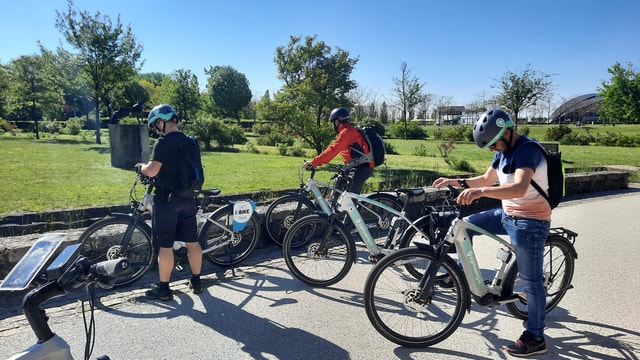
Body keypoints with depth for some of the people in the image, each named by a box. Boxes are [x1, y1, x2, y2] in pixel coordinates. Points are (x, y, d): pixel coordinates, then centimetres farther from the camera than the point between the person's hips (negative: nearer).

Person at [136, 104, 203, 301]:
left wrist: (140, 167, 0)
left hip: (167, 199, -7)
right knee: (192, 241, 12)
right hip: (187, 198, 7)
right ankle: (196, 281, 24)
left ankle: (163, 289, 10)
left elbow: (152, 171, -20)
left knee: (165, 245, 1)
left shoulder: (163, 142, -15)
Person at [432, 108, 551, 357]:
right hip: (507, 214, 9)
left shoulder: (527, 150, -23)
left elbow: (520, 188, -38)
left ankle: (535, 338, 15)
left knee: (530, 281, 0)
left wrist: (481, 192, -50)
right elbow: (487, 179, 16)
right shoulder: (503, 151, 7)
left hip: (530, 221, -9)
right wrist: (457, 182, 2)